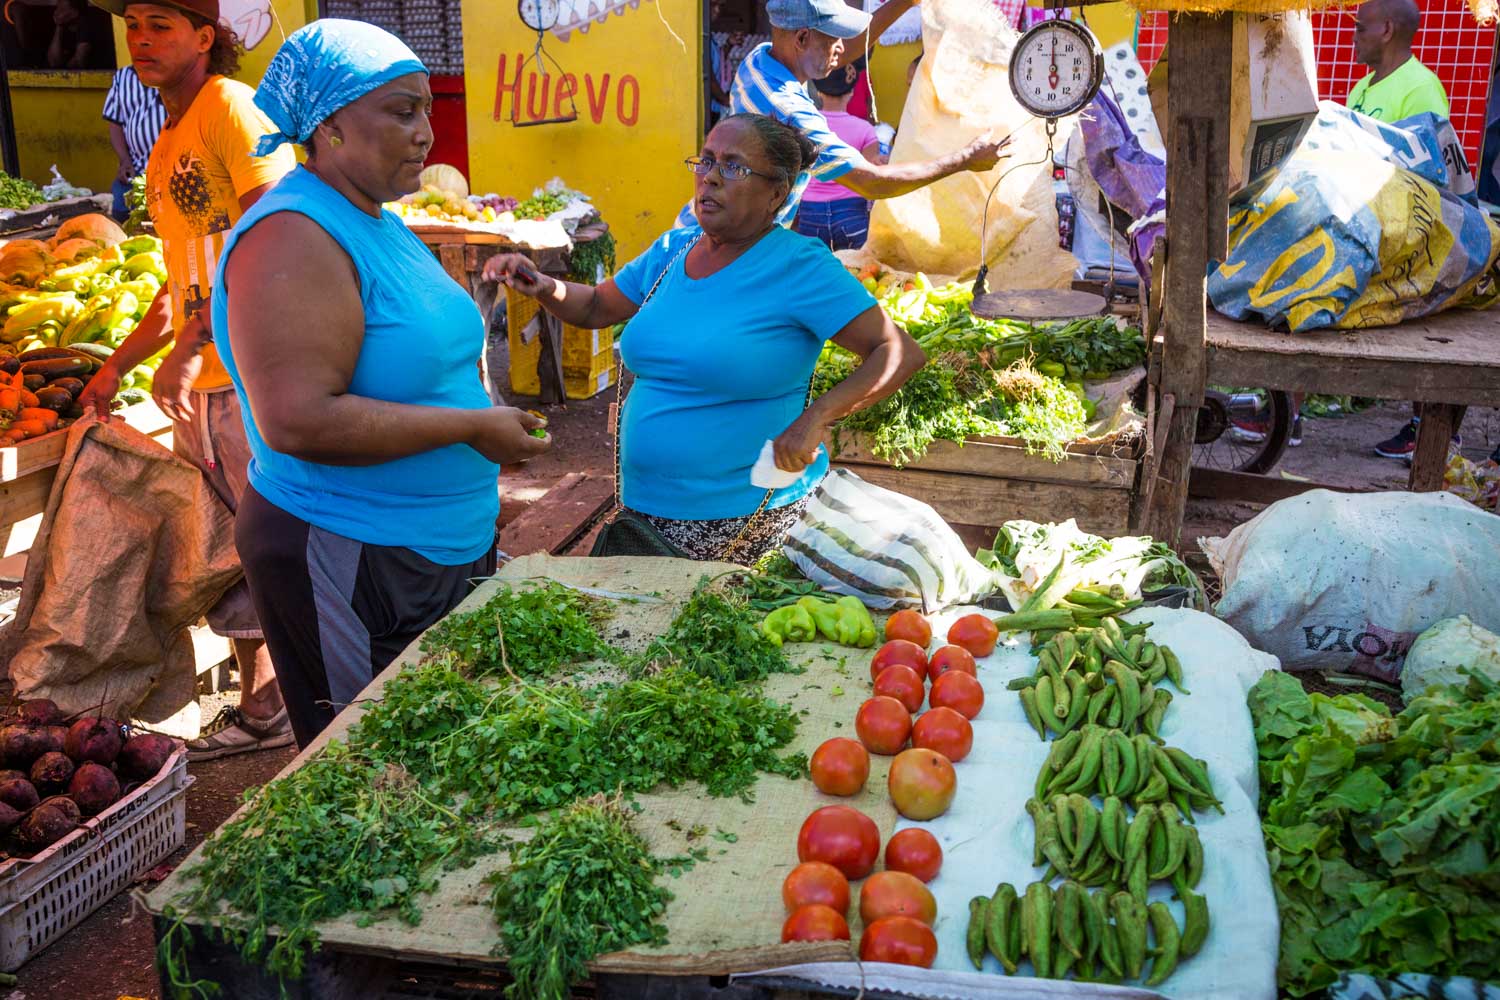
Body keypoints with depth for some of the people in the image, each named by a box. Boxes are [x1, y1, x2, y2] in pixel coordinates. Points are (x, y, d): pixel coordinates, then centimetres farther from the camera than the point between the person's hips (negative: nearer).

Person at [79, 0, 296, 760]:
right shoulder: (166, 147, 20)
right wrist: (116, 367, 24)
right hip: (199, 386, 9)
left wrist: (191, 346, -24)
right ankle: (261, 706, 26)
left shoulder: (232, 109, -9)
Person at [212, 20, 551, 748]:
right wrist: (472, 427, -22)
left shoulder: (378, 225, 10)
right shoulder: (295, 238, -20)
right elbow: (298, 420, -29)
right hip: (350, 561, -9)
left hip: (444, 549, 9)